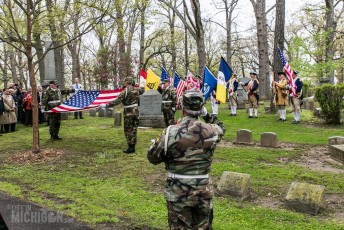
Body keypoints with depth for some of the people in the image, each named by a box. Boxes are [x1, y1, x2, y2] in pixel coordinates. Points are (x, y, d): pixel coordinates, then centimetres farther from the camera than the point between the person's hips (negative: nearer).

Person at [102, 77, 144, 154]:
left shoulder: (126, 91, -15)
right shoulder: (136, 89, 5)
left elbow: (117, 101, -21)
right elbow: (142, 90, 29)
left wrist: (106, 105, -21)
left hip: (128, 113, -6)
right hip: (136, 112, 6)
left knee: (128, 130, 2)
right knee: (134, 129, 11)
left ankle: (130, 148, 2)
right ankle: (133, 147, 16)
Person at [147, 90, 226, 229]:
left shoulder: (171, 132, -19)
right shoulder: (211, 131, -9)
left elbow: (153, 157, -6)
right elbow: (221, 128, 18)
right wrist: (207, 115, 15)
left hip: (178, 192, -2)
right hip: (203, 191, 3)